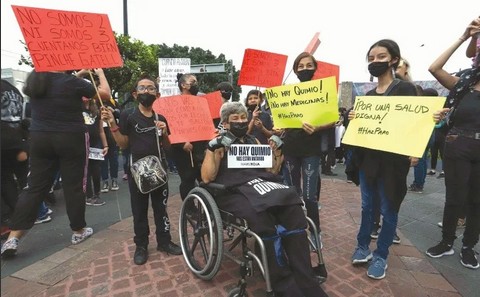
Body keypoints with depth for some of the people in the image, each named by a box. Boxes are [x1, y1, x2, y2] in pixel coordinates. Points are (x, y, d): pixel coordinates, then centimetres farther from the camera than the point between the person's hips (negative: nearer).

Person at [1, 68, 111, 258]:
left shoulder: (34, 80, 6)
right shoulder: (70, 81, -12)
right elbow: (105, 93, -3)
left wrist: (79, 75, 27)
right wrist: (100, 73, 12)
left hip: (39, 138, 5)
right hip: (71, 138, -5)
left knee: (35, 187, 10)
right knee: (74, 186, 6)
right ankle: (78, 231, 19)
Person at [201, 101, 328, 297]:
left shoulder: (254, 141, 25)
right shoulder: (219, 144, 13)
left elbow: (272, 171, 25)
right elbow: (207, 178, 0)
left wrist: (277, 153, 9)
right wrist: (214, 150, -10)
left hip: (263, 183, 4)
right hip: (235, 190, -4)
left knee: (292, 206, -27)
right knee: (260, 215, -36)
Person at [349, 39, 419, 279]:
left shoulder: (405, 88, -4)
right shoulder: (367, 95, 12)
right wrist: (353, 120, -6)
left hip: (392, 158, -5)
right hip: (367, 157, 5)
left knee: (388, 209, 4)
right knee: (366, 205, 13)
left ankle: (381, 255, 18)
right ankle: (363, 247, 26)